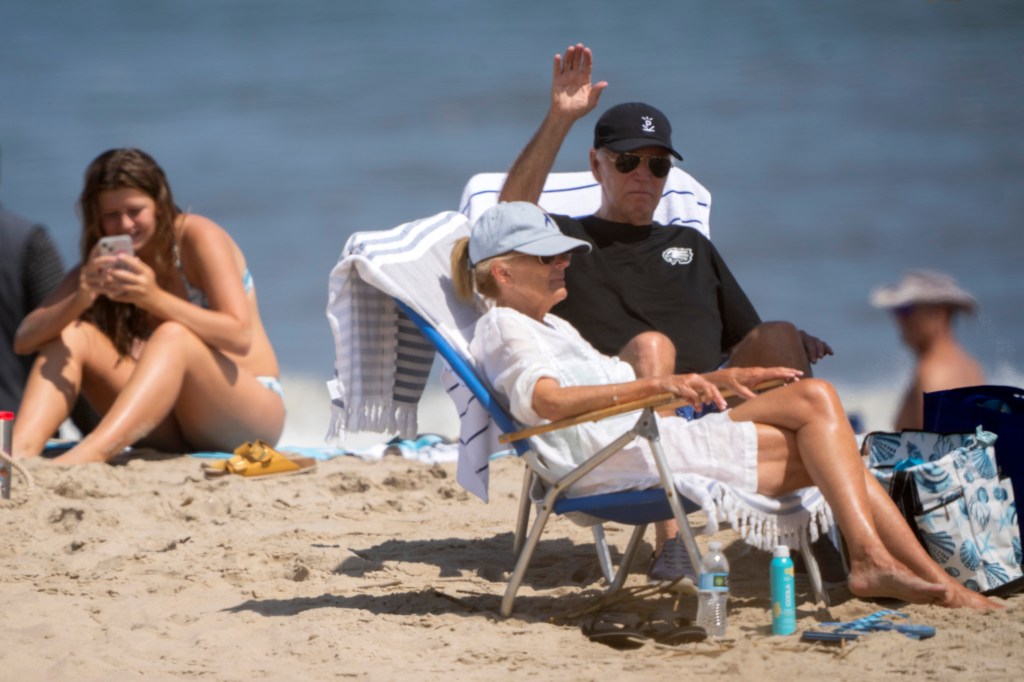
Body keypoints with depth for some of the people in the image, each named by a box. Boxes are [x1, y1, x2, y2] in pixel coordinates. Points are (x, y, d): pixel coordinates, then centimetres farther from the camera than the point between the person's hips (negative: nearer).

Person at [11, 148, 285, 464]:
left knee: (174, 336, -34)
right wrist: (81, 298, -25)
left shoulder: (199, 237, -9)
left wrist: (155, 298, -33)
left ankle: (87, 456, -58)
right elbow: (24, 341, -5)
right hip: (172, 431, 5)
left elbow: (240, 337, -21)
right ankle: (20, 453, -37)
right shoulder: (102, 263, 5)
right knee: (71, 334, -12)